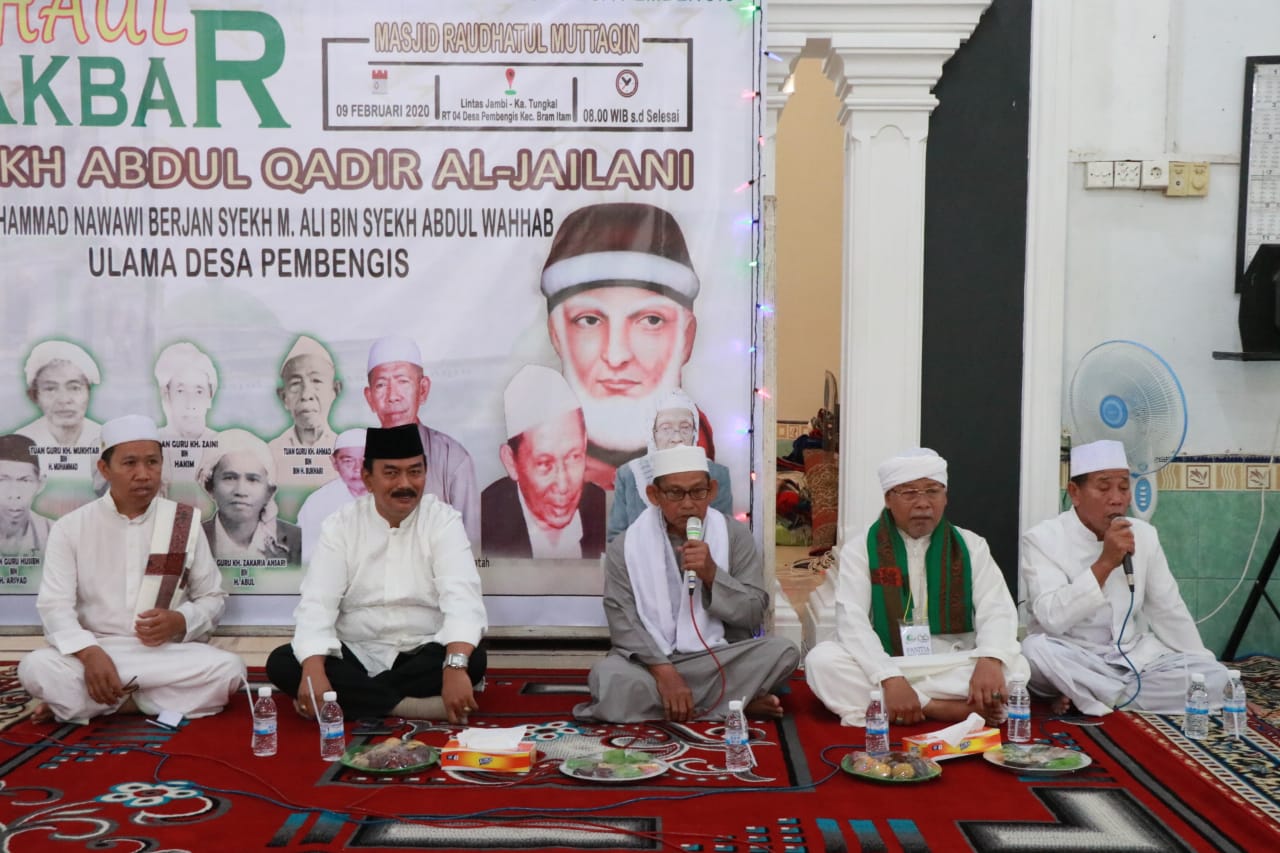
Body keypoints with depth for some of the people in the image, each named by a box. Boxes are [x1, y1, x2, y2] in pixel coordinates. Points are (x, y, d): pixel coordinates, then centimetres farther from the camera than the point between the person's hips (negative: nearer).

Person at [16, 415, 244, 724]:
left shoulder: (185, 523, 5)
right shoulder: (70, 527, 2)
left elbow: (212, 598, 10)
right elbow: (54, 605, -5)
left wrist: (179, 622, -14)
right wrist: (89, 653, -25)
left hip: (168, 653, 2)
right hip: (96, 652, -1)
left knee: (229, 669, -29)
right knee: (36, 668, -32)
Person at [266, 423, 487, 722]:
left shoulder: (444, 521, -6)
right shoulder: (340, 525, -1)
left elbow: (461, 597, -21)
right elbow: (317, 604, -11)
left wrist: (455, 667, -40)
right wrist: (313, 670, -31)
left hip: (422, 656, -1)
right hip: (355, 656, 2)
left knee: (472, 659, -31)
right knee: (281, 663, -23)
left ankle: (353, 696, -22)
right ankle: (409, 705, -29)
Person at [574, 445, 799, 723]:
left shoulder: (735, 535, 1)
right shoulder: (626, 546, -2)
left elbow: (754, 614, -2)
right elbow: (623, 621, -11)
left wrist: (712, 574, -19)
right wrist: (664, 672, -24)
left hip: (722, 659, 1)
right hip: (650, 661, 0)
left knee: (783, 651, -25)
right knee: (609, 678, -33)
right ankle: (735, 702, -17)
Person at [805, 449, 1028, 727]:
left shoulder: (971, 546, 7)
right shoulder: (860, 550, 0)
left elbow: (997, 610, -5)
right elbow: (852, 621, -13)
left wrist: (990, 660, -28)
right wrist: (891, 679, -29)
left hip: (955, 667, 1)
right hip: (882, 668, -1)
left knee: (1014, 666, -24)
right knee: (822, 660, -29)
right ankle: (955, 709, -28)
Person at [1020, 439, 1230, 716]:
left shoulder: (1144, 535, 3)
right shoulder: (1042, 539, -12)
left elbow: (1168, 611, 11)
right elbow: (1052, 619, -24)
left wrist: (1203, 670, 6)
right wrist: (1105, 563, -27)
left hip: (1136, 657, 5)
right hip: (1072, 663, -5)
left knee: (1214, 676, -15)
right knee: (1035, 649, -36)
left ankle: (1090, 697, -14)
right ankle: (1132, 698, -17)